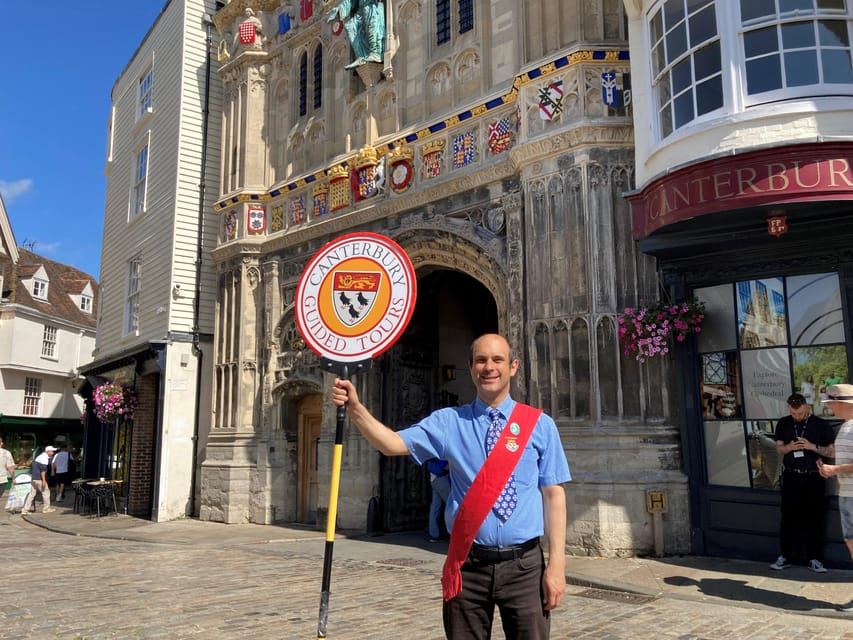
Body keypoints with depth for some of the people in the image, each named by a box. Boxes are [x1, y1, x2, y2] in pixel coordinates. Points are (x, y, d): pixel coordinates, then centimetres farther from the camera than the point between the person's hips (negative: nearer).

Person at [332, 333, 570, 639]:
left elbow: (553, 494, -1)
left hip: (524, 566, 0)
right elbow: (393, 443, -9)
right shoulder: (448, 422, 2)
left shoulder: (540, 425, 1)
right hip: (468, 566, 1)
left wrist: (556, 564, -7)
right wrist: (355, 408, -25)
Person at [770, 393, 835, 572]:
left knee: (814, 518, 4)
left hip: (814, 478, -2)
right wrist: (789, 447, -12)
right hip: (790, 477, 2)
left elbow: (831, 452, -2)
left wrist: (813, 446, -18)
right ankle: (785, 556, 11)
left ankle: (814, 558, 14)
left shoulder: (820, 424, -4)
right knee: (788, 517, 4)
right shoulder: (783, 424, 4)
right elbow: (779, 448, 9)